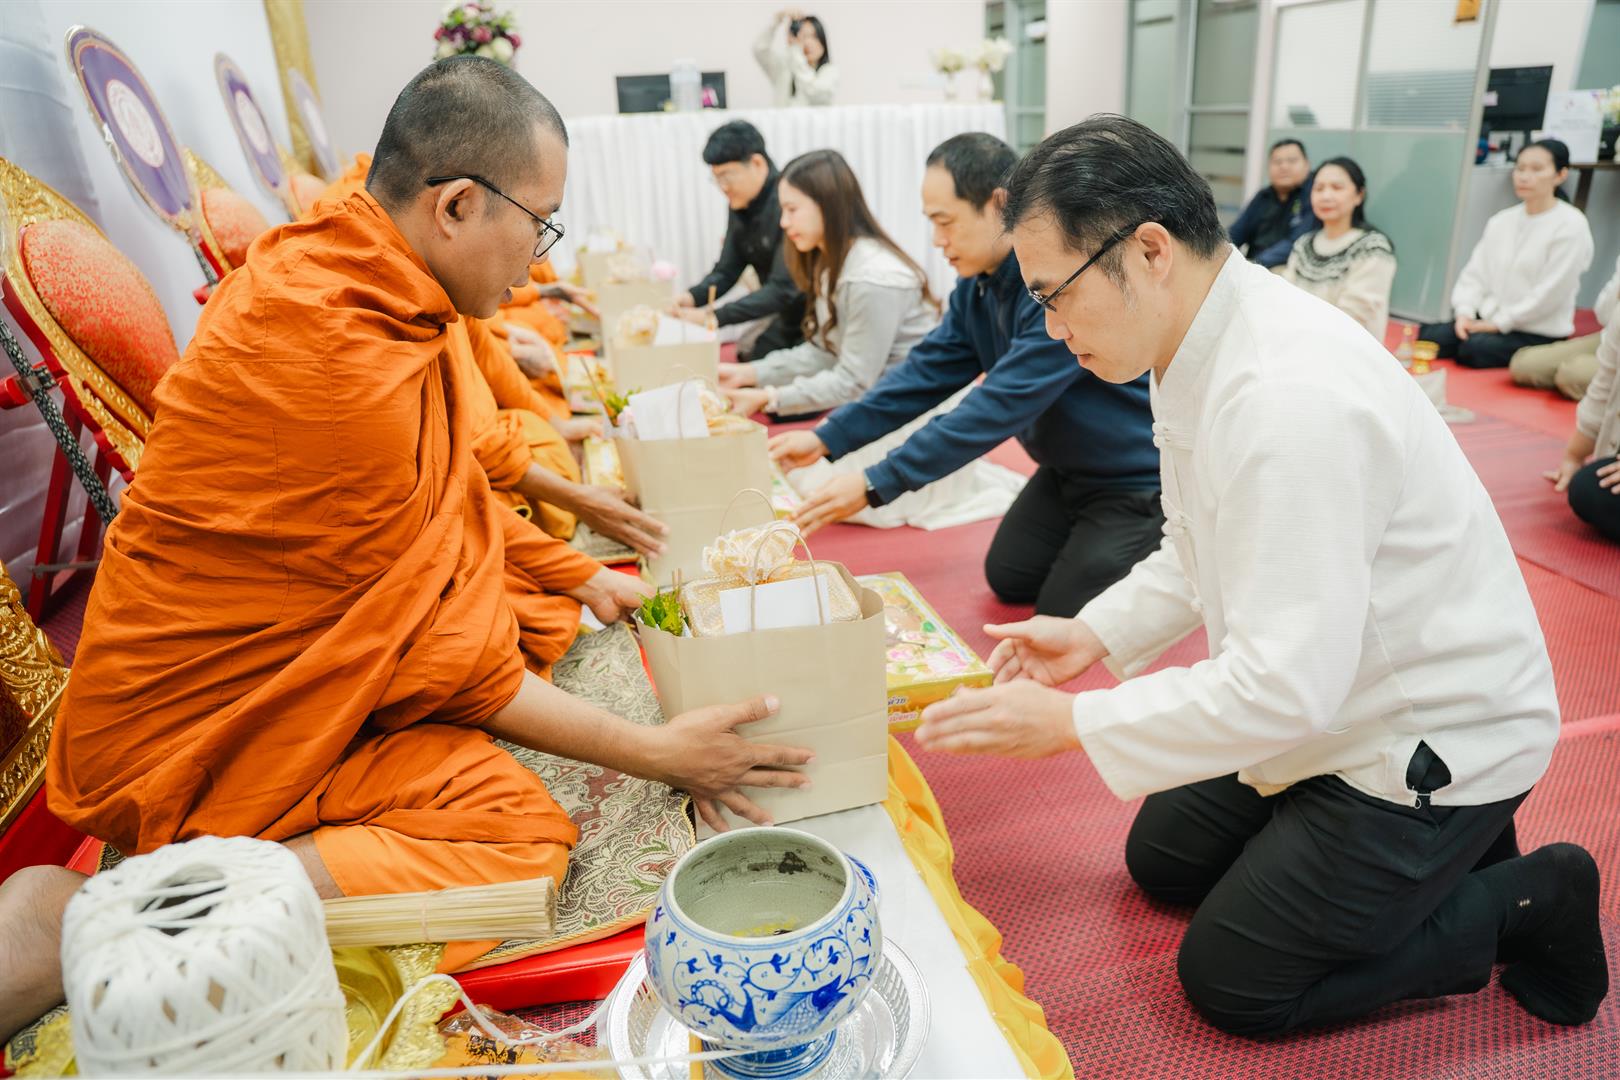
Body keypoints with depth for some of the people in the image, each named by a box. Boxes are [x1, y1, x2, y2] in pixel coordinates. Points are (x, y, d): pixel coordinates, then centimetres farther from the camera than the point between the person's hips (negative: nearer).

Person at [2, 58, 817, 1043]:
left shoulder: (328, 265, 0)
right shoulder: (345, 363, -29)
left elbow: (448, 489, 12)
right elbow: (448, 660, -21)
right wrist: (656, 754, -14)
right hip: (210, 733, -10)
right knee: (521, 832, -23)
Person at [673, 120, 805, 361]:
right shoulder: (741, 206, 2)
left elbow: (783, 289, -29)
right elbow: (726, 272, 5)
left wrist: (716, 316, -32)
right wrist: (692, 297, -15)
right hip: (787, 322, 7)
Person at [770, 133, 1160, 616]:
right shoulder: (978, 283, -5)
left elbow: (1000, 406, -36)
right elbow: (929, 370, -3)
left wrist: (875, 485, -37)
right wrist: (828, 438, -11)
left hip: (1137, 476, -8)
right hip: (1069, 466, 8)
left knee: (1059, 612, -4)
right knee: (1010, 579, 13)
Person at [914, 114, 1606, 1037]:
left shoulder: (1291, 397, -34)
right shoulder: (1204, 350, -4)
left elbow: (1285, 685, -33)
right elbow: (1203, 553, 9)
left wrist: (1071, 722, -25)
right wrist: (1094, 635, -4)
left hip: (1431, 740, -9)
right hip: (1336, 706, 9)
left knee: (1233, 982, 0)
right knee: (1162, 858, 18)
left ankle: (1528, 900, 12)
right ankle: (1438, 848, 23)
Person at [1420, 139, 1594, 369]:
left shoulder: (1571, 225, -11)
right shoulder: (1500, 221, 8)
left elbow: (1550, 293, -17)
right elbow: (1475, 273, 7)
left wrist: (1499, 323, -17)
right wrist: (1464, 312, -11)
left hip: (1538, 333, -6)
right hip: (1488, 320, 6)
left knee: (1473, 349, -30)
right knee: (1429, 337, -14)